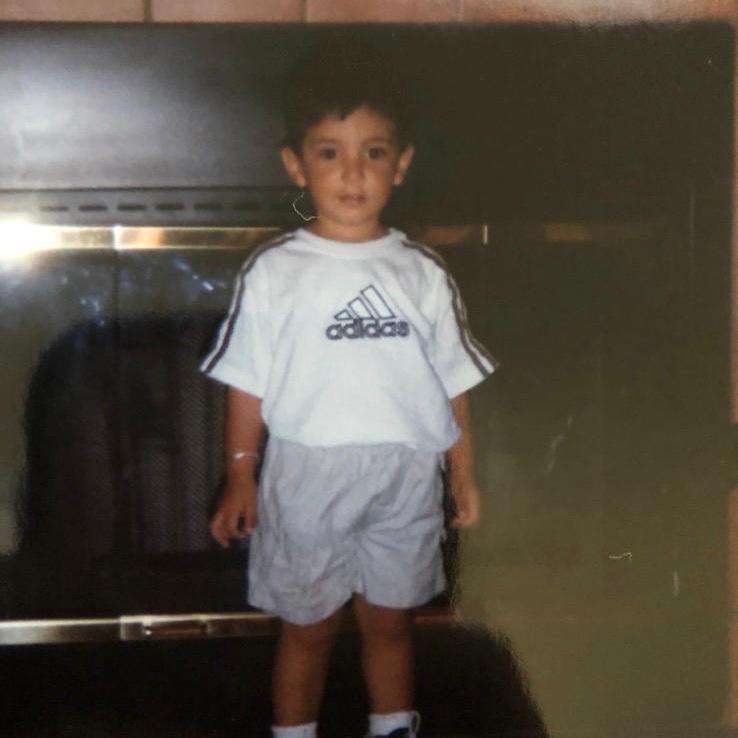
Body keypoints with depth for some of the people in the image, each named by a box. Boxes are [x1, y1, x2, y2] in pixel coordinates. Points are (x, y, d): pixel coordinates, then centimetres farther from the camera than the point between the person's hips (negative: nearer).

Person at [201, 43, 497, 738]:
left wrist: (463, 472, 5)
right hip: (306, 478, -2)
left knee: (390, 622, 18)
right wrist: (240, 475, -5)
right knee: (308, 627, 12)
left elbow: (453, 383, 5)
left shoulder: (423, 275, 0)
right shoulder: (273, 273, -7)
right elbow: (247, 383, -3)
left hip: (406, 480, 2)